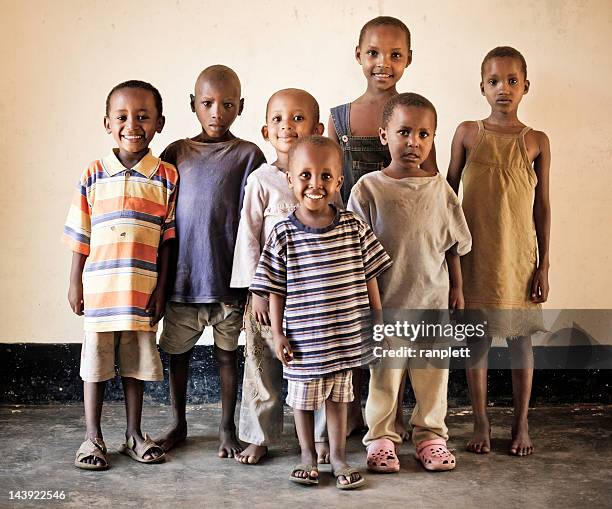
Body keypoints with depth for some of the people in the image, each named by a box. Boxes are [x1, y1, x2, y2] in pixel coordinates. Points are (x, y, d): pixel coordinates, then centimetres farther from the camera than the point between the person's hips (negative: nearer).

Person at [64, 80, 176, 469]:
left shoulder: (167, 178, -1)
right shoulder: (93, 177, 1)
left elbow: (168, 239, 1)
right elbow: (80, 237, 5)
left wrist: (161, 288, -2)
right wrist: (75, 283, 4)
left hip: (143, 290, 0)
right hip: (99, 288, 0)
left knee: (136, 364, 11)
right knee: (95, 364, 8)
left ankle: (134, 434, 25)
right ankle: (93, 437, 20)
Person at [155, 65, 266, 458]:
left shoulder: (247, 155, -2)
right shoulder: (177, 153, 5)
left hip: (226, 278, -2)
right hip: (181, 277, 3)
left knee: (227, 353, 10)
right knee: (178, 352, 13)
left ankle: (228, 428, 24)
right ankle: (179, 425, 31)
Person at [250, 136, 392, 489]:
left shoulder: (354, 227, -3)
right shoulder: (283, 235, -8)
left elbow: (370, 277, 5)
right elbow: (276, 289, -3)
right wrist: (278, 334, -4)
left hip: (346, 337, 1)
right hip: (303, 340, -1)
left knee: (338, 398, 15)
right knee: (303, 400, 14)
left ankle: (339, 459, 30)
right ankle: (309, 458, 32)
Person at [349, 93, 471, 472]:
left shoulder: (440, 189, 2)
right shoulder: (369, 188, -6)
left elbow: (454, 245, 10)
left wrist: (457, 289, 11)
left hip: (433, 299, 2)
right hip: (386, 301, -2)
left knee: (433, 373, 11)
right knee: (384, 373, 8)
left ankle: (431, 434, 26)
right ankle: (381, 436, 22)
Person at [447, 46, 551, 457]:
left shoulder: (536, 142, 1)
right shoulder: (468, 133, 0)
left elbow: (542, 206, 3)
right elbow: (450, 193, 5)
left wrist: (544, 265, 0)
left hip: (519, 256, 0)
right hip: (476, 254, 0)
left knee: (521, 339, 7)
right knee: (477, 339, 7)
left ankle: (521, 424, 21)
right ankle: (481, 424, 20)